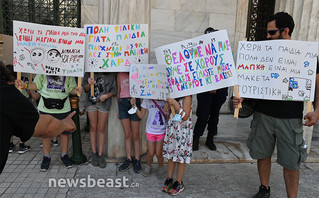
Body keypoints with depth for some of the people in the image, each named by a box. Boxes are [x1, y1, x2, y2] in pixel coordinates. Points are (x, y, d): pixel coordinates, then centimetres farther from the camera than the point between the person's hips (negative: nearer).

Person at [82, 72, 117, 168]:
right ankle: (94, 153, 18)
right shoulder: (89, 72, 2)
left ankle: (100, 155, 11)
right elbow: (85, 88, 2)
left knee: (101, 128, 4)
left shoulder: (110, 75, 0)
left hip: (104, 103, 0)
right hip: (91, 102, 1)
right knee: (93, 127, 7)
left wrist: (106, 96, -15)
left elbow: (114, 90, 2)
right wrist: (89, 84, -19)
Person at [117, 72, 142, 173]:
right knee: (127, 134, 5)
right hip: (123, 103, 2)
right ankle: (128, 159, 15)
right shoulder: (120, 75, 13)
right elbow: (118, 92, 16)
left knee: (135, 135, 2)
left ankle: (137, 160, 13)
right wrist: (119, 110, 15)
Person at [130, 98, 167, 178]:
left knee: (158, 153, 2)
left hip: (162, 131, -1)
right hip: (150, 131, 1)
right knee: (151, 153, 4)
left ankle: (161, 168, 31)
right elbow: (141, 116, 0)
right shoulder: (147, 100, -6)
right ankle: (148, 166, 34)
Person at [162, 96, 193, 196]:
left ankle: (179, 183, 23)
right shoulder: (172, 97, 6)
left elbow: (185, 117, -20)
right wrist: (167, 110, -7)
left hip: (183, 131, -6)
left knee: (181, 157, 6)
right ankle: (169, 179, 31)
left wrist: (175, 104, -23)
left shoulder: (187, 97, -14)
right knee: (171, 155, 15)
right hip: (171, 129, 6)